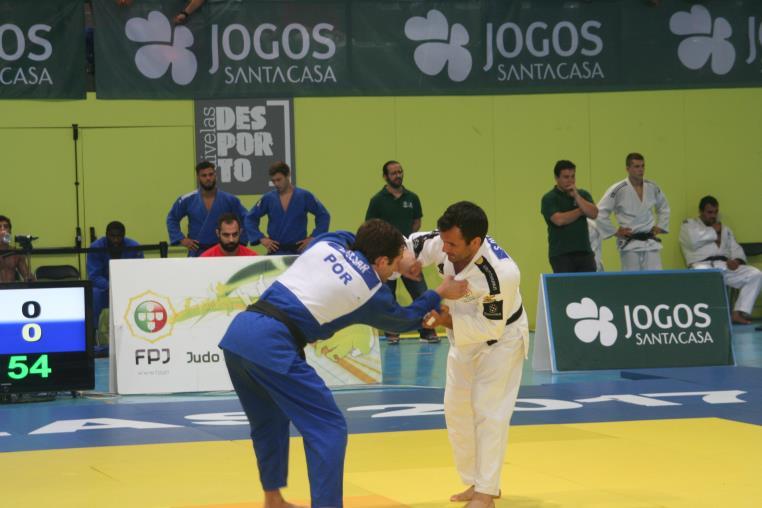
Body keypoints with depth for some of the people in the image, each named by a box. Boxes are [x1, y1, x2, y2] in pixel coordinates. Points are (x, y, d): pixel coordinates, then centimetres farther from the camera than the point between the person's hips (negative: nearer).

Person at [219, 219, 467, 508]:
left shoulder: (327, 243, 15)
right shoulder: (373, 292, 4)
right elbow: (404, 320, 26)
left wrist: (398, 263, 39)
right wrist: (440, 293, 35)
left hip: (238, 332, 7)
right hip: (271, 346, -7)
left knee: (269, 420, 26)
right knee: (327, 428, -1)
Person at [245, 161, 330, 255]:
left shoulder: (305, 196, 0)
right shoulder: (268, 198, 4)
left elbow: (324, 216, 4)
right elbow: (250, 219, 10)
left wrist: (313, 238, -3)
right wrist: (262, 239, 0)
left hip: (298, 251, -1)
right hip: (275, 251, 1)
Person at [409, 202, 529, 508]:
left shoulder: (501, 274, -39)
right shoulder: (445, 244, -23)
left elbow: (490, 326, -30)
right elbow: (407, 247, -10)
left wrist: (448, 322, -37)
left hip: (499, 339, -7)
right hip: (464, 337, 7)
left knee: (488, 412, -9)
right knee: (456, 410, 14)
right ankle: (476, 481, 29)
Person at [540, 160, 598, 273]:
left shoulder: (583, 194, 13)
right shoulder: (549, 199, -1)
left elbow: (594, 213, -1)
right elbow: (559, 220, -16)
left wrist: (576, 196, -7)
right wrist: (581, 211, -4)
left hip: (584, 252, 4)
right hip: (561, 254, -4)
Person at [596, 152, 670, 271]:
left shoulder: (653, 188, 3)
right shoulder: (618, 190, -12)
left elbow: (664, 208, 22)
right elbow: (601, 213, -10)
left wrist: (660, 227, 12)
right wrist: (615, 232, -8)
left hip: (650, 242, 4)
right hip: (630, 243, -4)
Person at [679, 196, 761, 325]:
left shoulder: (724, 229, 29)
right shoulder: (688, 224, 13)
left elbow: (735, 248, 19)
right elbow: (693, 240, -10)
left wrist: (737, 260, -5)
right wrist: (713, 231, 3)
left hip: (725, 267, 5)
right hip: (703, 265, -5)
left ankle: (738, 313, -20)